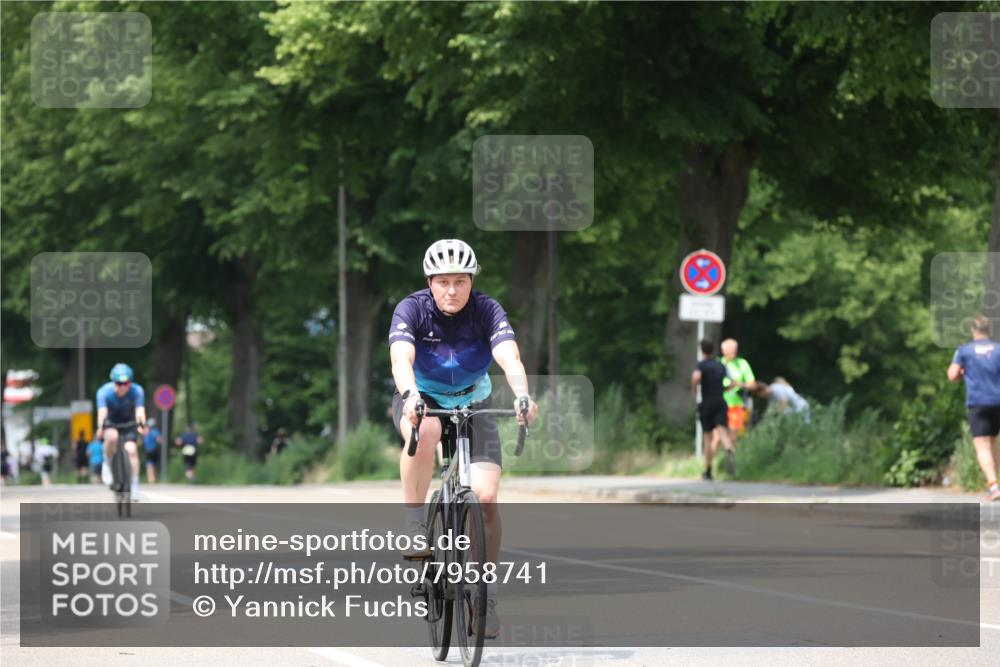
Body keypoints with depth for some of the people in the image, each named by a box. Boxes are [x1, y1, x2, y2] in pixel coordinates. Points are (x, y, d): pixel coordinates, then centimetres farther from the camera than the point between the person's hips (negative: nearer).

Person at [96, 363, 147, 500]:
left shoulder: (136, 391, -24)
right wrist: (100, 427, -58)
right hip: (110, 422, -1)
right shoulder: (104, 392, -27)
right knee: (112, 437, -34)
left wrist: (141, 424, -56)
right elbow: (102, 411, -39)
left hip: (128, 422, 1)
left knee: (131, 449, -20)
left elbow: (140, 410, -36)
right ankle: (107, 464, -10)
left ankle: (135, 484, -10)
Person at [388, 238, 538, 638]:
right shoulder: (412, 310, -20)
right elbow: (401, 359, -36)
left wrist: (522, 397, -54)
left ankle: (485, 591, 1)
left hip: (472, 406, 1)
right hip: (421, 401, -1)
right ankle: (414, 523, -23)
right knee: (426, 430, -40)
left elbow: (509, 358, -33)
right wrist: (409, 396, -57)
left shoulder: (487, 311, -18)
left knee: (485, 498, -16)